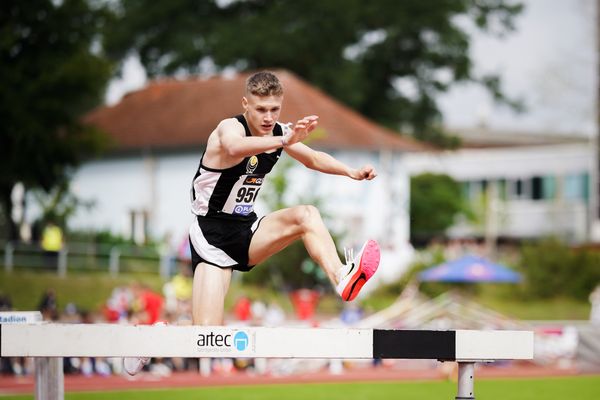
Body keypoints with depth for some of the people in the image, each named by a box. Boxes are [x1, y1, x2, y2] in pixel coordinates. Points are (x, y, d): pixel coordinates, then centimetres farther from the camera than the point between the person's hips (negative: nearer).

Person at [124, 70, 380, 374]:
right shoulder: (230, 128, -22)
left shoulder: (278, 132, 0)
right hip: (212, 233, -6)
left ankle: (341, 279, -36)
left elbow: (313, 159, 15)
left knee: (307, 215, -21)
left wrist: (351, 172, -4)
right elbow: (235, 147, -47)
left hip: (247, 230, 6)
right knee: (208, 336, -14)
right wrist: (284, 141, -66)